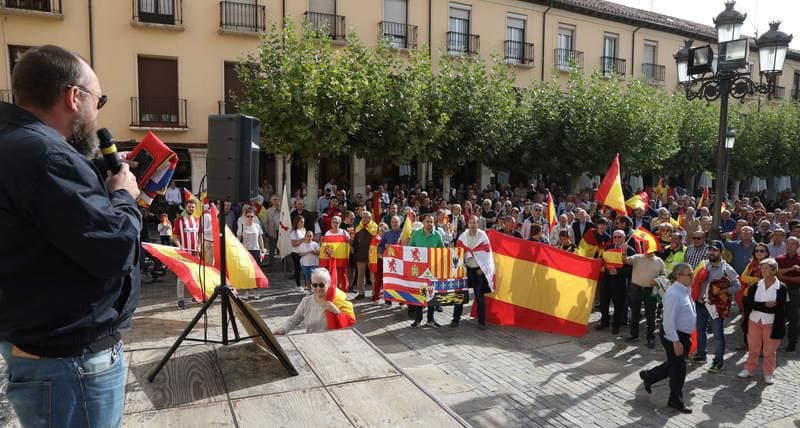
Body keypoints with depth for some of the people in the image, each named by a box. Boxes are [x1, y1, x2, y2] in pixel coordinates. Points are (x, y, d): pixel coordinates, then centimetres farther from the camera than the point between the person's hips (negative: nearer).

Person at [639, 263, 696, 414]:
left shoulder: (686, 290, 6)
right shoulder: (674, 294, -24)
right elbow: (668, 320, -24)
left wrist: (686, 338, 19)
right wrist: (675, 341, -24)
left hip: (684, 335, 9)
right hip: (673, 335, -9)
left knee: (673, 365, 19)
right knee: (678, 368, 5)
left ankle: (648, 376, 38)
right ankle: (676, 401, 23)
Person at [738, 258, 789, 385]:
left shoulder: (782, 288, -8)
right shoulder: (755, 286, 0)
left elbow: (781, 309, -8)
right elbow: (748, 303, -9)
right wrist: (765, 305, -21)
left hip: (771, 323, -2)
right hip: (754, 321, 2)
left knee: (769, 351, 9)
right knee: (753, 348, 13)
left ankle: (768, 374, 24)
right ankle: (749, 369, 26)